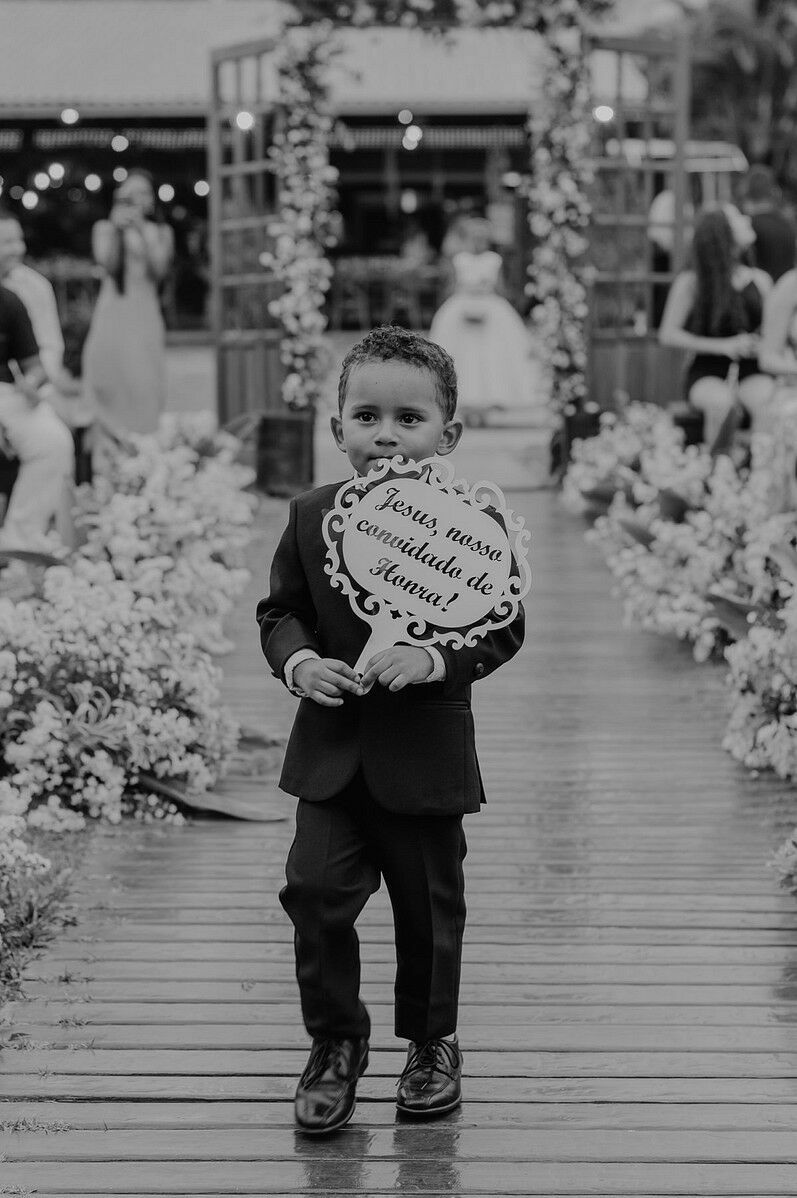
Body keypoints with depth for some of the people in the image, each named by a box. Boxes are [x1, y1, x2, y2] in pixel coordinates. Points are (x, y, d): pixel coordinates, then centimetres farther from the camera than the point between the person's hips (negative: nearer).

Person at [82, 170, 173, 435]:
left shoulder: (161, 232, 11)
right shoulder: (105, 228, 9)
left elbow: (159, 269, -2)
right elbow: (108, 263, -5)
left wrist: (142, 232, -9)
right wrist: (117, 227, -13)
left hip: (145, 315, 1)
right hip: (112, 313, -1)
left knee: (144, 383, -6)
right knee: (109, 381, -6)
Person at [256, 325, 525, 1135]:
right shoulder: (310, 517, 1)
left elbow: (503, 627, -8)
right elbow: (279, 610, 8)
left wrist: (435, 660, -24)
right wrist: (297, 661, -13)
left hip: (426, 753, -2)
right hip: (331, 752, 2)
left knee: (429, 906, 10)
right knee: (314, 889, -7)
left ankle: (431, 1042, 31)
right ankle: (335, 1041, 13)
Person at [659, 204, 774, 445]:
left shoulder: (760, 280, 9)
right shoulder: (690, 281, -2)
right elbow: (667, 335, -4)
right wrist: (724, 346, -15)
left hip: (751, 373, 2)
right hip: (707, 375, -2)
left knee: (767, 404, -34)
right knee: (722, 403, -38)